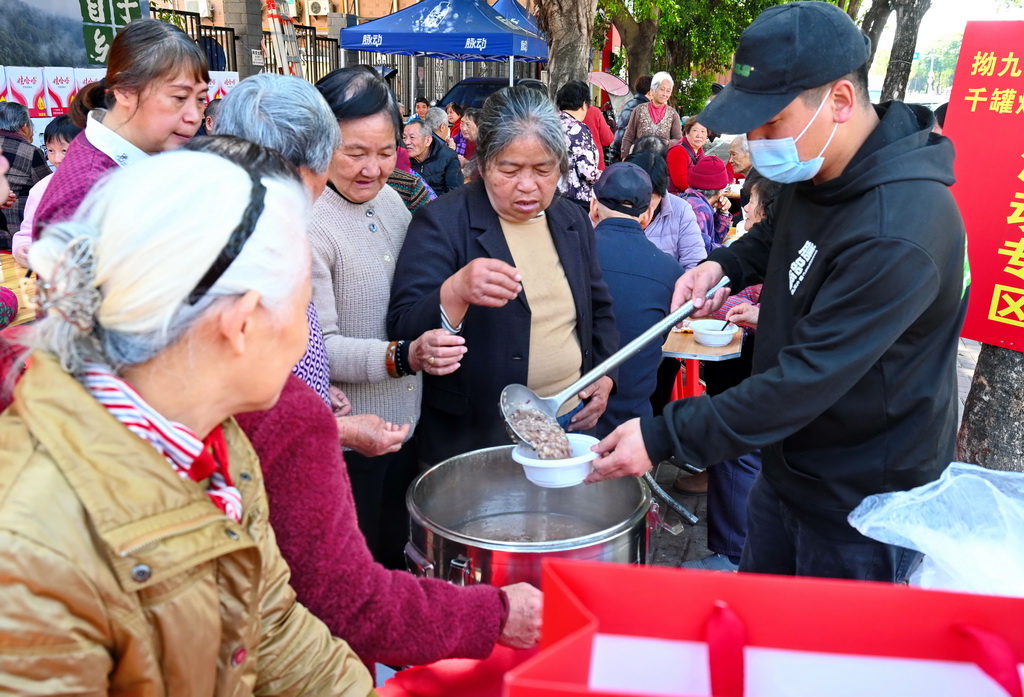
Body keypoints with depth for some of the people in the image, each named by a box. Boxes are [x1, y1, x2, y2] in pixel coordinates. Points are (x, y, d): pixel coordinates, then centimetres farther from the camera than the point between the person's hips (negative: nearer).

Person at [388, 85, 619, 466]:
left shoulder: (573, 220, 6)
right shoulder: (442, 222, -12)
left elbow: (599, 311, 19)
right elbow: (404, 334, -18)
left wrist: (605, 375, 4)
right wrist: (456, 292, -36)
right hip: (475, 437, -5)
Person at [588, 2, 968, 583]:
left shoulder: (897, 234, -32)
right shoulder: (815, 173, -3)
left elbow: (810, 377, -32)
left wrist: (664, 437, -29)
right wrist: (724, 264, -1)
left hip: (864, 498, -8)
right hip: (789, 465, 8)